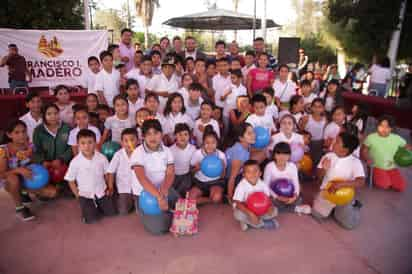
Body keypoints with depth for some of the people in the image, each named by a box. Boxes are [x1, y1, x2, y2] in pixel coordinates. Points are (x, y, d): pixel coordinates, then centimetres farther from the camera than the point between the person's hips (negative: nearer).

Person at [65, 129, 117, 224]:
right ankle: (86, 206, 19)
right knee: (91, 218, -13)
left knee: (112, 212, -4)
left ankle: (98, 205, 24)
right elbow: (71, 181, -2)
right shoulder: (75, 162, -12)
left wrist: (110, 188, -1)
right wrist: (78, 195, -4)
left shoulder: (102, 158, -8)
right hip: (85, 194, -2)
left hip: (101, 192, 2)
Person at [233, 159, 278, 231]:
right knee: (238, 214, -35)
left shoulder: (262, 184, -12)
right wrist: (250, 213, -40)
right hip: (245, 209, -4)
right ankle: (263, 223, -14)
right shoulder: (242, 186, -25)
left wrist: (270, 206, -28)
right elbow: (238, 204, -28)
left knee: (274, 210, -12)